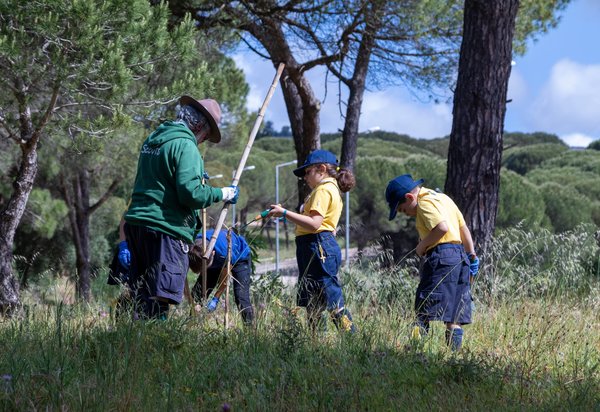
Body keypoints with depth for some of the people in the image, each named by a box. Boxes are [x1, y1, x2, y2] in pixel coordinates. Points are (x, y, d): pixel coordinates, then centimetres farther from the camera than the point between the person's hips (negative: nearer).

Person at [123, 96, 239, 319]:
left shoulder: (151, 141, 18)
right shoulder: (185, 145, -11)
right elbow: (190, 193, -20)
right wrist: (222, 194, -6)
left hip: (136, 225, 9)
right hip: (166, 229, -9)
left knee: (142, 299, 13)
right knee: (159, 301, -10)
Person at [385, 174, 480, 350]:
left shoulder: (425, 203, -7)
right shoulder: (442, 198, 22)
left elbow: (442, 227, -23)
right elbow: (464, 228, 24)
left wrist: (422, 246, -11)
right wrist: (472, 255, 25)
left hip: (441, 256, -10)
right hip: (461, 256, 10)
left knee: (423, 312, -12)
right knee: (454, 318, 6)